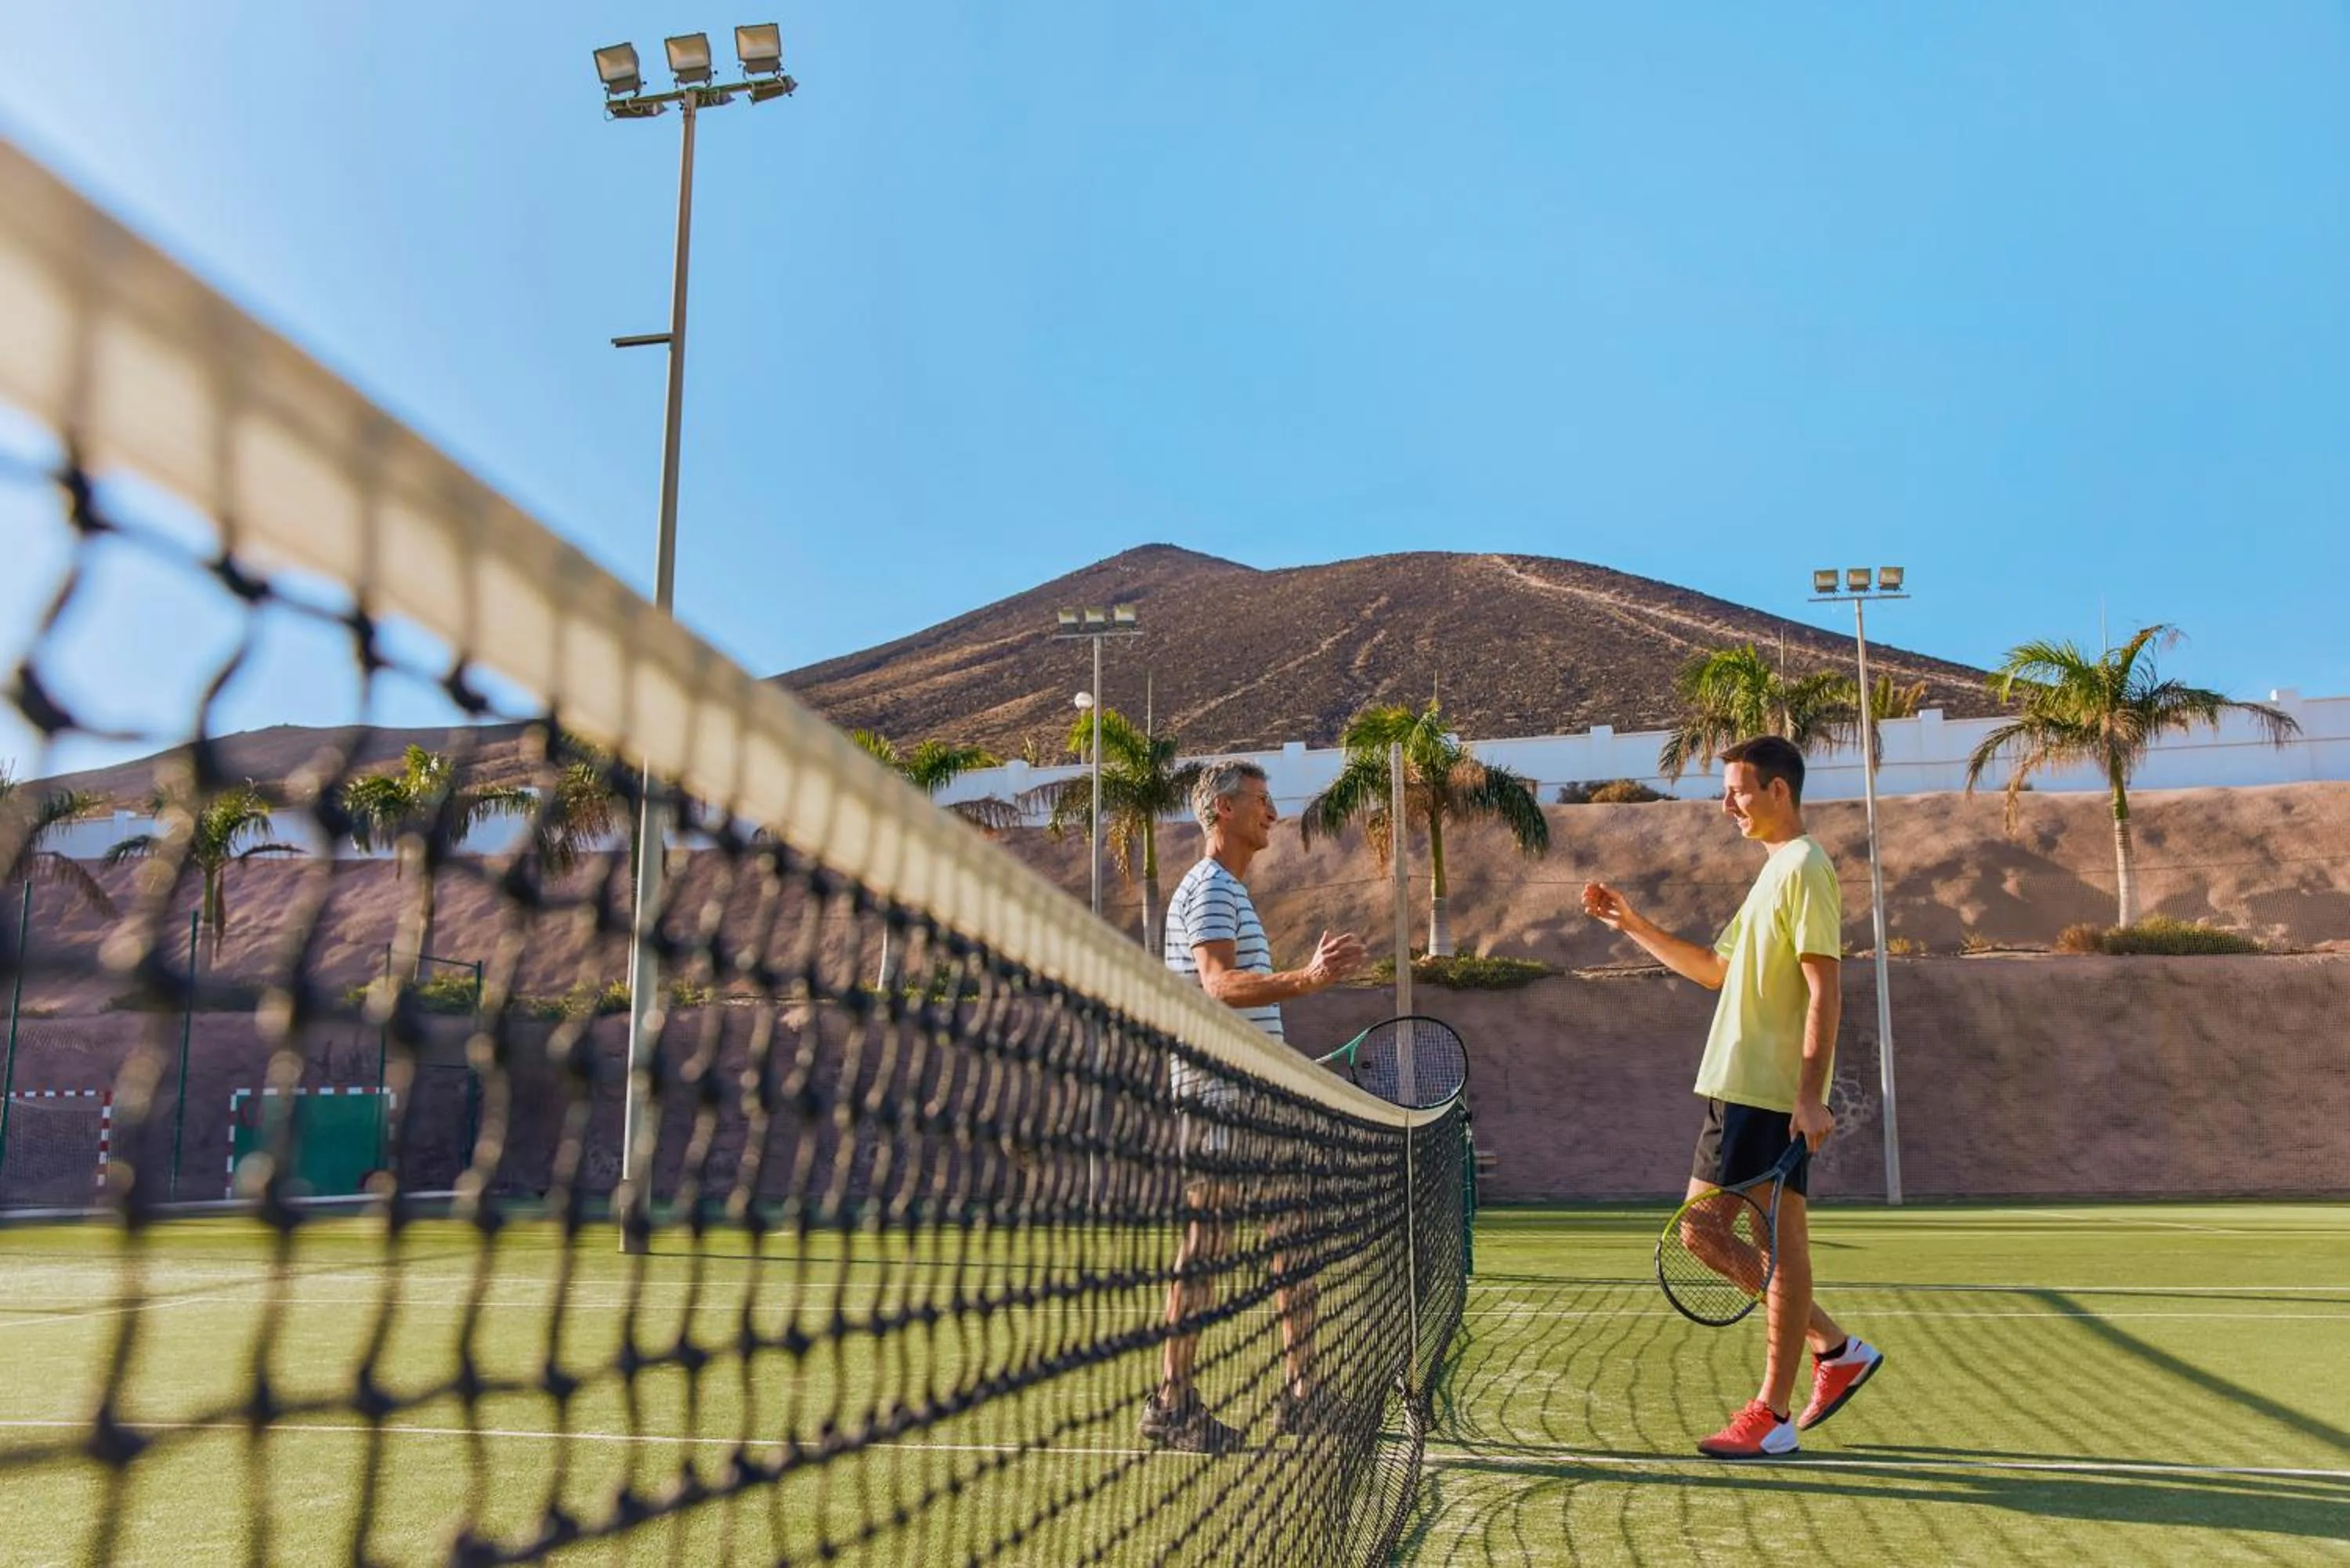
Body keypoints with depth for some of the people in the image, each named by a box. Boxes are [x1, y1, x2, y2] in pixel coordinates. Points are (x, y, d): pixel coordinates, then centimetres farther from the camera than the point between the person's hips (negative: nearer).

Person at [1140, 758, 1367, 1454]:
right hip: (1217, 1091, -10)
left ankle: (1302, 1393, 17)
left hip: (1257, 1095, 10)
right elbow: (1220, 984, -26)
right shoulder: (1209, 888, -11)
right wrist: (1306, 979, -39)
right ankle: (1171, 1402, 1)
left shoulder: (1232, 891, 21)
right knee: (1204, 1241, -6)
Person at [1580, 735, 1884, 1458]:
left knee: (1780, 1241, -3)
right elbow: (1716, 969, 26)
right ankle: (1838, 1350, 23)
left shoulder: (1804, 867, -10)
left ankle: (1773, 1415, 5)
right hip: (1736, 1088, 10)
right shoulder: (1773, 872, 19)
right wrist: (1633, 926, 21)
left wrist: (1811, 1093, -24)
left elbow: (1824, 989, -18)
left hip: (1774, 1095, -10)